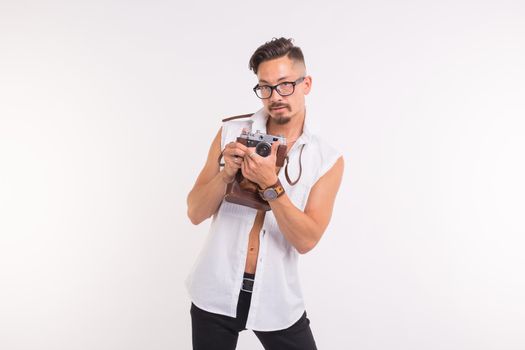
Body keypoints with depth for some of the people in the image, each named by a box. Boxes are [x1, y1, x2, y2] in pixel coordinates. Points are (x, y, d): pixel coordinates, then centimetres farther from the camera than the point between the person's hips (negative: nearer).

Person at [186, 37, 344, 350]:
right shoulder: (231, 132, -3)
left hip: (277, 299, -1)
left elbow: (306, 240, -14)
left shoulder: (328, 159, -6)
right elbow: (196, 213, -3)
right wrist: (226, 173, -20)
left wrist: (270, 184, -25)